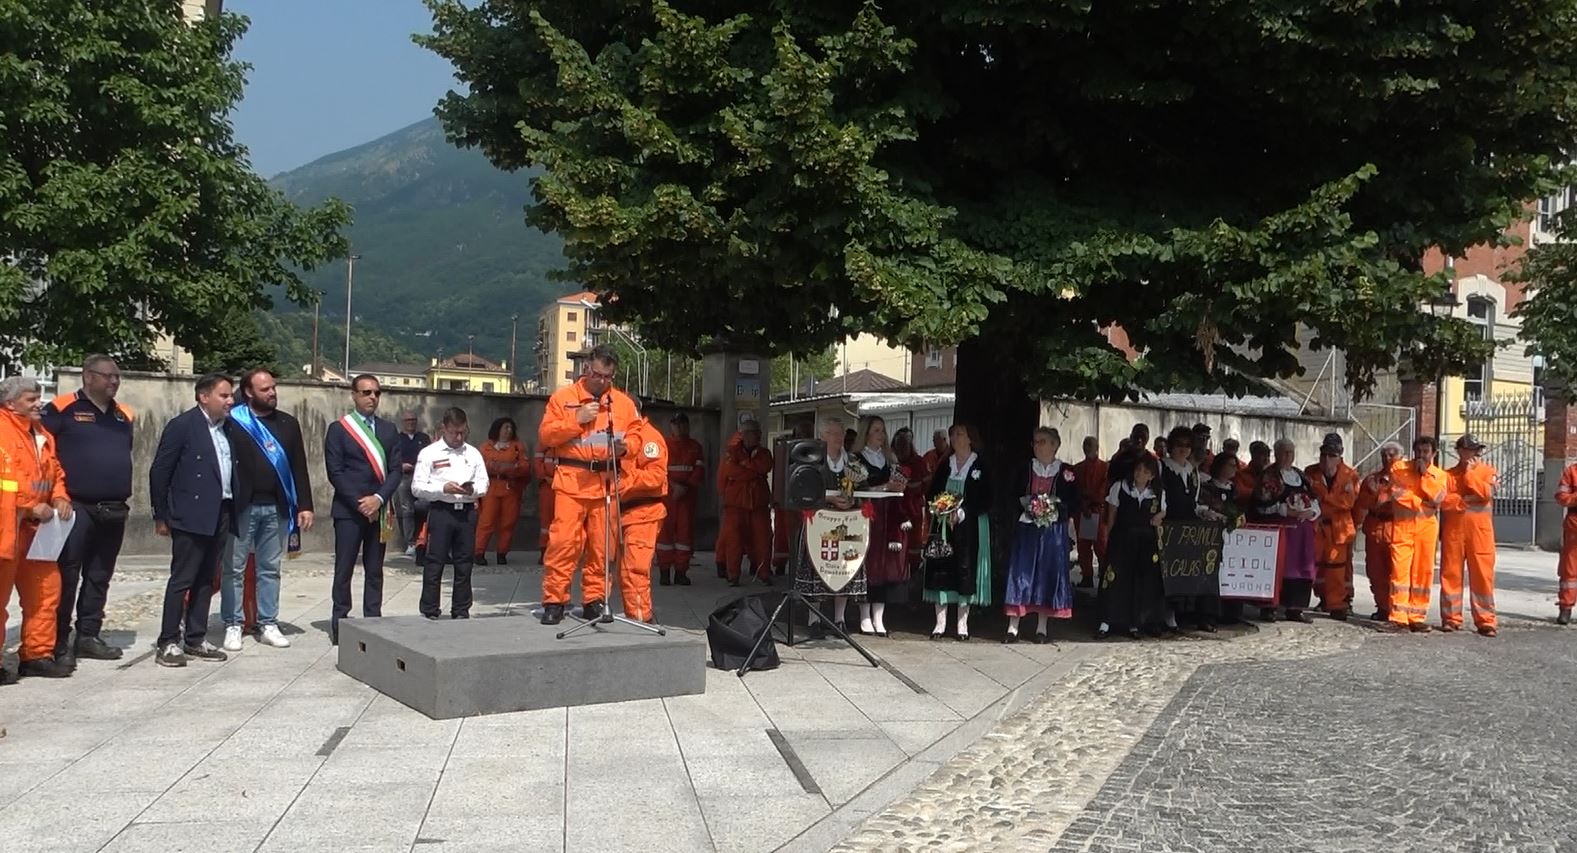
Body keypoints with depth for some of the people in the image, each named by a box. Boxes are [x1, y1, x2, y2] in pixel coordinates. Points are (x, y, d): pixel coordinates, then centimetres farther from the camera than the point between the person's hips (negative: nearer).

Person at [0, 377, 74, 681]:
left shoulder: (42, 434, 17)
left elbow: (55, 472, 21)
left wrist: (60, 497, 2)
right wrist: (31, 506, -20)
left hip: (34, 527, 9)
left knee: (46, 588, 10)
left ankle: (37, 655, 20)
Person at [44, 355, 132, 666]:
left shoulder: (123, 415, 14)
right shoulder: (62, 409, -4)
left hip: (114, 511, 6)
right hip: (76, 508, -6)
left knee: (99, 577, 11)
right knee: (66, 578, -4)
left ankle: (88, 636, 20)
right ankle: (59, 642, 1)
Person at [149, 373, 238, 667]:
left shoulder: (227, 428, 13)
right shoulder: (182, 425, -7)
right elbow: (159, 471, -6)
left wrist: (232, 513, 7)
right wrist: (161, 516, -6)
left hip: (220, 515, 7)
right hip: (191, 516, -7)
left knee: (206, 580, 11)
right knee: (182, 579, -3)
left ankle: (195, 639, 19)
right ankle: (168, 643, 3)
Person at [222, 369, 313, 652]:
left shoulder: (288, 423, 10)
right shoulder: (232, 421, -3)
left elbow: (299, 467, 9)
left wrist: (305, 506, 3)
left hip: (276, 507, 4)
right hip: (241, 506, -4)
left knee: (270, 568, 9)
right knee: (234, 568, 4)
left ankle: (268, 625, 16)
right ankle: (233, 626, 11)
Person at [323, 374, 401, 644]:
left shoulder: (388, 430, 12)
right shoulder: (339, 429, 1)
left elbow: (395, 470, 7)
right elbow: (335, 472, -5)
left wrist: (379, 498, -9)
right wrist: (359, 502, -11)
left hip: (379, 509, 3)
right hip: (348, 510, -3)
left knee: (375, 570, 6)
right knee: (344, 569, -1)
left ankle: (373, 621, 10)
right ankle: (340, 622, 6)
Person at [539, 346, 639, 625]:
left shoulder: (624, 403, 13)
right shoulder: (563, 397, 7)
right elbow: (545, 435, 1)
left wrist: (624, 447, -6)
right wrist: (577, 420, -9)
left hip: (607, 483, 2)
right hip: (571, 480, -2)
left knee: (601, 545, 2)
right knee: (564, 540, -9)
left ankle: (594, 600, 12)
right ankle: (554, 600, -2)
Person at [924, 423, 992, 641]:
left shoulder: (981, 466, -1)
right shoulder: (945, 464, 11)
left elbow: (986, 500, -6)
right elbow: (931, 493, 11)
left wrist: (961, 513, -16)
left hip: (969, 526, -3)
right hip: (943, 524, 3)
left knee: (966, 569, -2)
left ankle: (962, 624, 7)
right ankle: (940, 622, 6)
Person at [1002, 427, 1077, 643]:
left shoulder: (1066, 472, 2)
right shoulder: (1025, 469, 6)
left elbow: (1074, 503, 4)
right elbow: (1015, 496, 9)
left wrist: (1054, 508, -9)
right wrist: (1026, 505, -8)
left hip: (1053, 530, -1)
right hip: (1026, 528, 1)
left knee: (1048, 574, 2)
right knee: (1020, 573, -2)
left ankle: (1042, 627, 12)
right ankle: (1013, 627, 0)